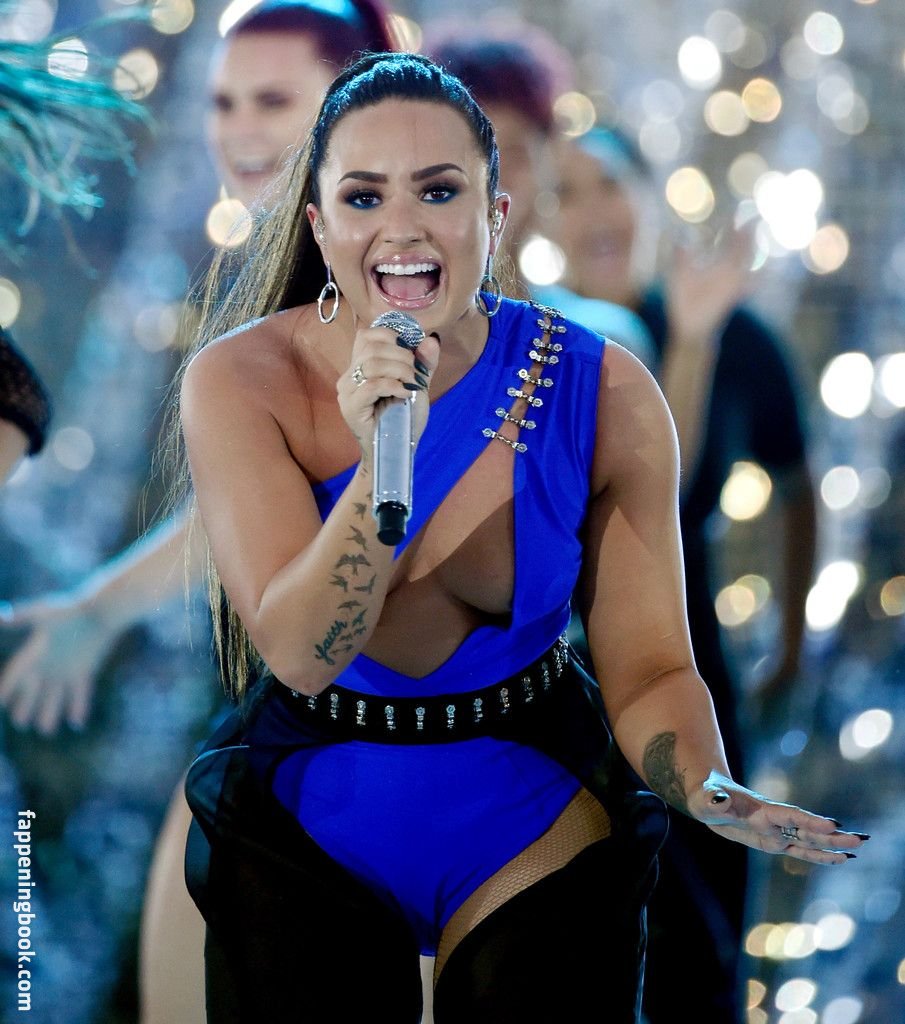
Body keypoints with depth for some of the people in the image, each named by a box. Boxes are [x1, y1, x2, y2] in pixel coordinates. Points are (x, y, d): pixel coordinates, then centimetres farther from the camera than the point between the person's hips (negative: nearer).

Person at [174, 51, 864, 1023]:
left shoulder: (604, 395, -13)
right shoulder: (242, 381, -16)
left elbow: (649, 667, -11)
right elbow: (300, 652, -23)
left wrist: (709, 791, -32)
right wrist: (383, 464, -37)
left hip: (532, 821, 1)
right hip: (305, 824, 0)